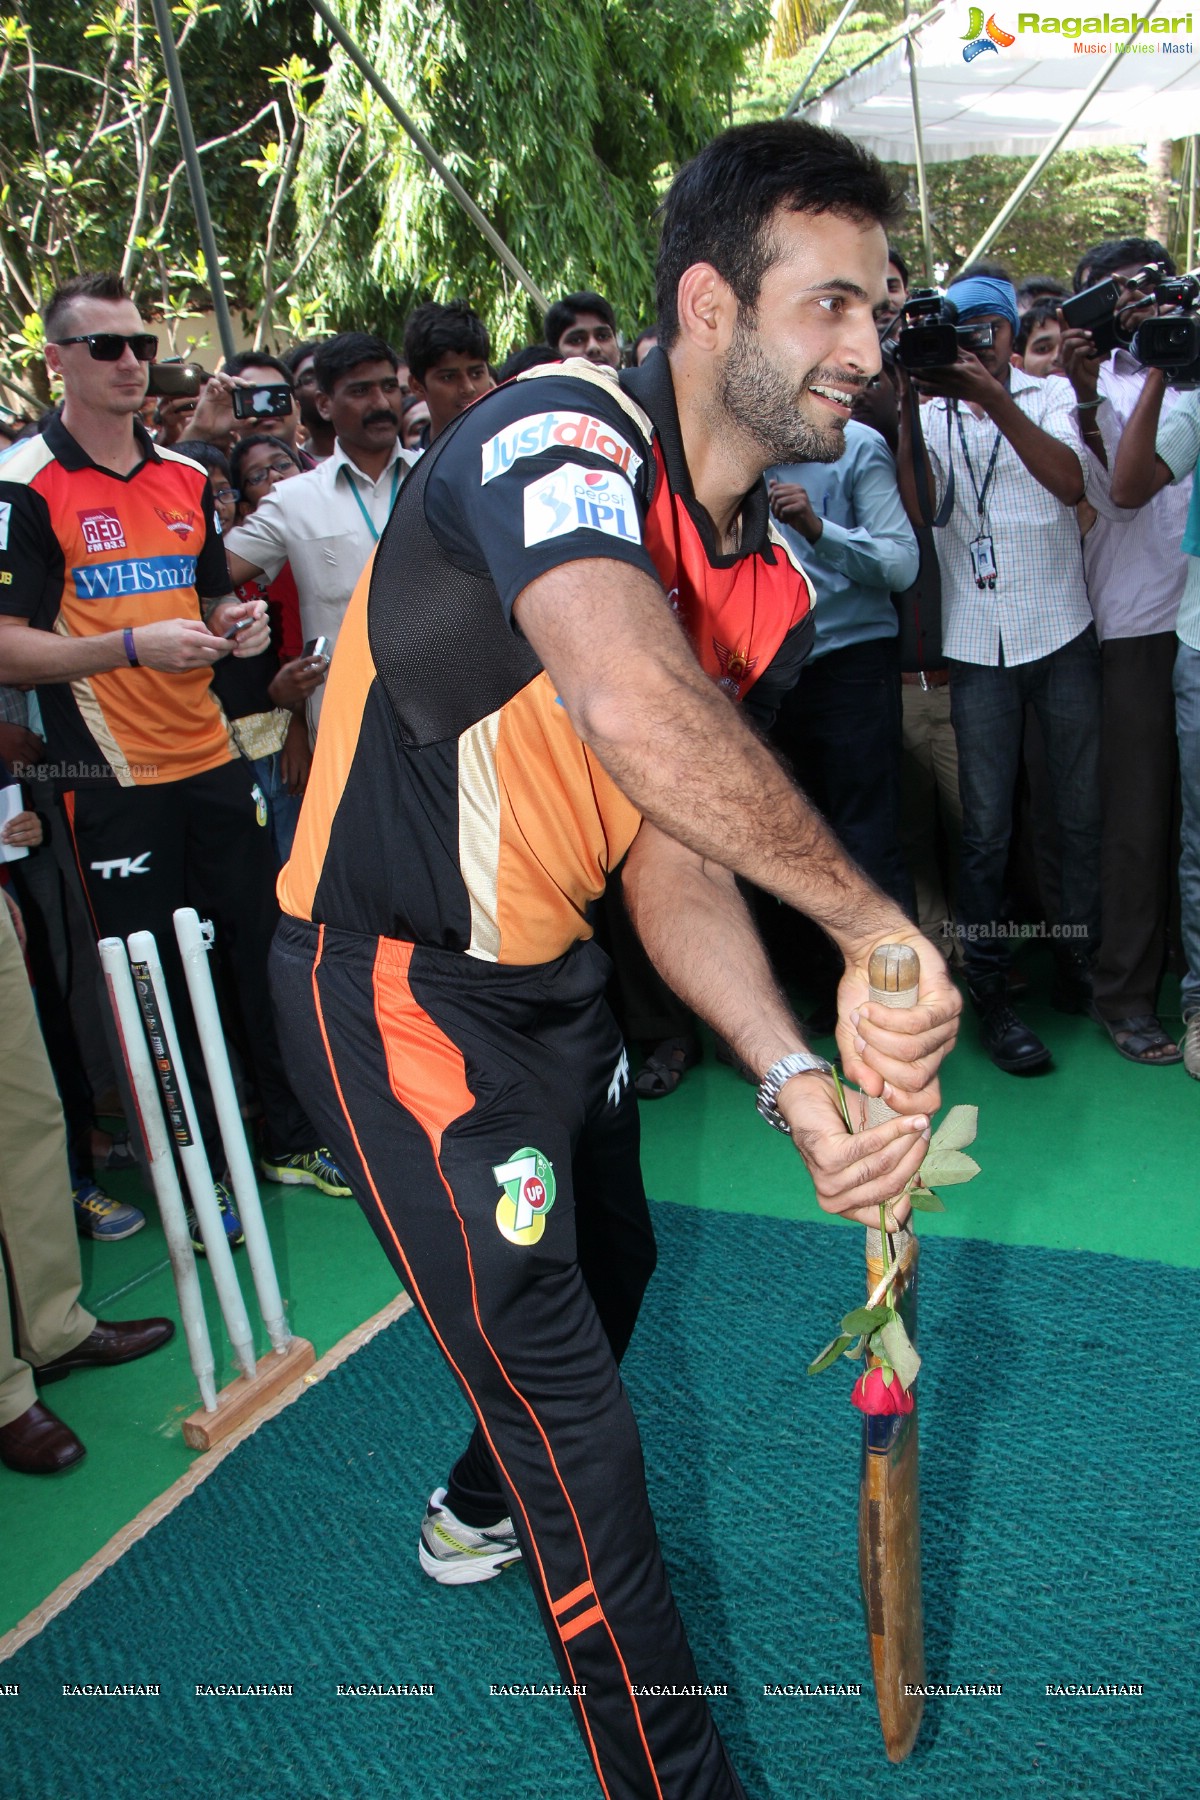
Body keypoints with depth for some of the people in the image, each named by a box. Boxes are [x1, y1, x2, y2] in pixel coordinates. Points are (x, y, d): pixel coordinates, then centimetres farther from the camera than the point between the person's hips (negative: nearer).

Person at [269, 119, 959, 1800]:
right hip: (392, 982, -9)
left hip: (551, 971, 9)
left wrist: (795, 1075, -17)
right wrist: (877, 929, -37)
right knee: (574, 1418, -2)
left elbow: (675, 853, -3)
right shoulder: (561, 431, -24)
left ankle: (485, 1509, 59)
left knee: (610, 1265, 28)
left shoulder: (770, 576, 1)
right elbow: (632, 699, -46)